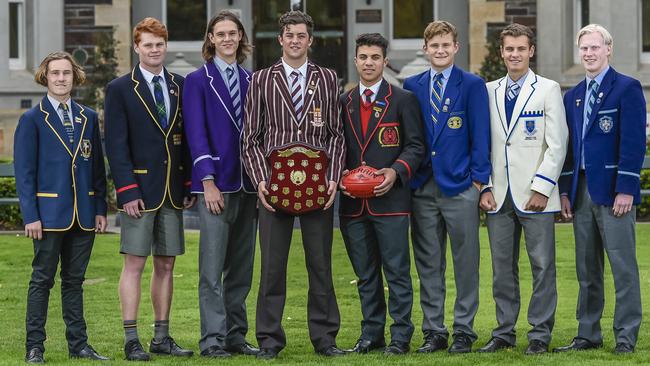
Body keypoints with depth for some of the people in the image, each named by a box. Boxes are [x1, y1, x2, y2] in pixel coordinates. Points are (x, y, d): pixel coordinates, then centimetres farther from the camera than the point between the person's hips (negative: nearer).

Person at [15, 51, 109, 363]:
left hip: (84, 214, 4)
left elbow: (97, 167, 14)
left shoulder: (88, 118, 12)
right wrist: (30, 215, -12)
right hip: (50, 213, -4)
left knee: (74, 280, 10)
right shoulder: (32, 120, -1)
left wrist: (101, 209, 6)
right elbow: (24, 172, -4)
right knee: (42, 279, -1)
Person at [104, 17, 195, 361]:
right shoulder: (120, 89, -2)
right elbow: (116, 145, -6)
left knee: (165, 264, 8)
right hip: (139, 189, -4)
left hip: (173, 190, 4)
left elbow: (189, 139, 13)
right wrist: (127, 191, -13)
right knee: (134, 264, -4)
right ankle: (131, 341, -3)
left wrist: (190, 184, 6)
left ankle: (162, 337, 14)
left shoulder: (180, 86, 11)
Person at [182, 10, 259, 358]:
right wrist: (208, 181, -14)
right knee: (212, 268, -6)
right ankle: (212, 339, -4)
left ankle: (236, 335, 13)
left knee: (241, 267, 8)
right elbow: (196, 134, -6)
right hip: (216, 183, -5)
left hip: (247, 184, 5)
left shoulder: (250, 81, 14)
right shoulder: (197, 81, 0)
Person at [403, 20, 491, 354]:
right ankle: (434, 331, 13)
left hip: (460, 187, -3)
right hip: (422, 187, 3)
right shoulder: (412, 86, 10)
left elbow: (480, 136, -2)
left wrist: (479, 180, -7)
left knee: (465, 263, 1)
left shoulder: (473, 85, 0)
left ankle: (464, 331, 8)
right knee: (428, 264, 7)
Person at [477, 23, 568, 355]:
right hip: (499, 196, 3)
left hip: (535, 195, -3)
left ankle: (540, 334, 4)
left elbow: (557, 144, -3)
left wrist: (541, 188, -10)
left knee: (542, 266, -1)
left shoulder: (548, 90, 2)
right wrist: (486, 187, 3)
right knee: (502, 267, 6)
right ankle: (504, 332, 13)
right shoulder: (489, 92, 12)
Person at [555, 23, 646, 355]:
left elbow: (634, 142, -10)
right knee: (586, 269, 9)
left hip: (613, 191, -6)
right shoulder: (572, 96, 16)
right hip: (581, 192, 6)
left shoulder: (627, 88, -4)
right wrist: (565, 190, 10)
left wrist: (626, 189, -15)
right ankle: (588, 334, 16)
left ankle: (626, 337, 1)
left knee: (623, 266, -4)